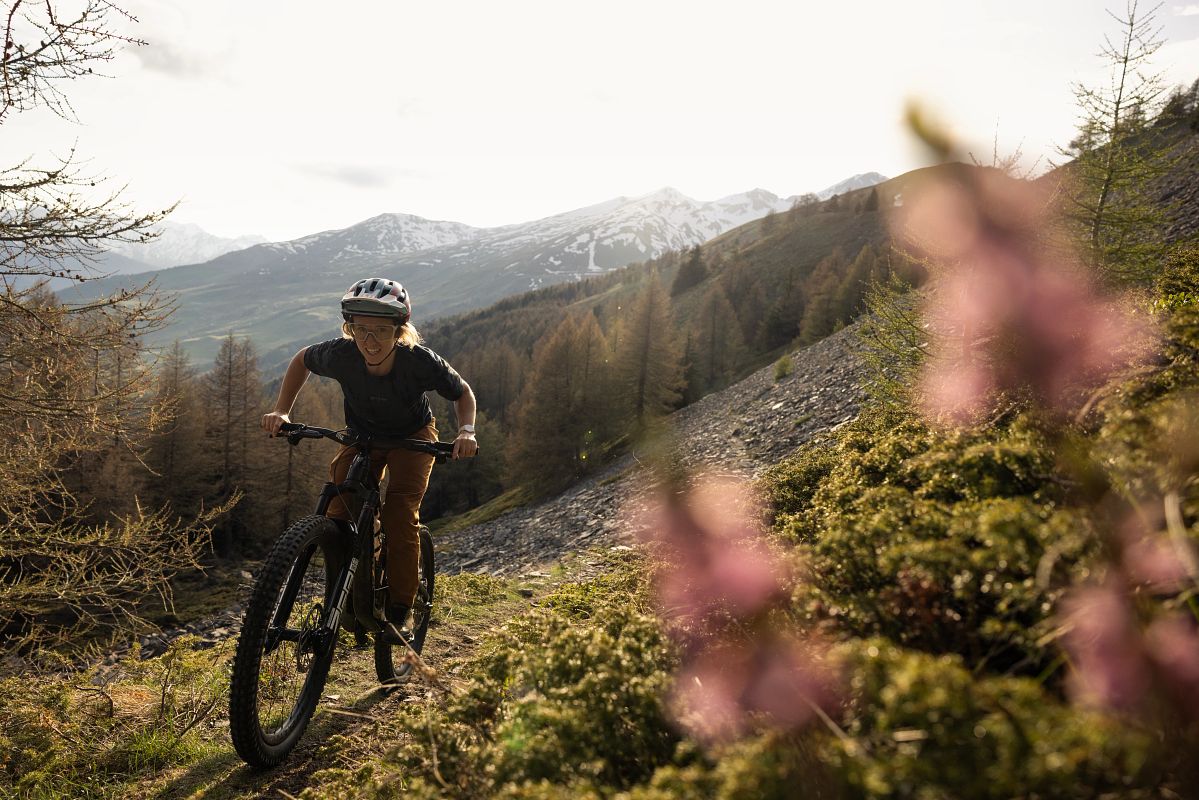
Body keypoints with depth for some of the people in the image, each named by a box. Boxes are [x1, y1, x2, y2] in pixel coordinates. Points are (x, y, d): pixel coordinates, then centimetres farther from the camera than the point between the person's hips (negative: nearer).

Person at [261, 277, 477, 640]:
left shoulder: (419, 361, -34)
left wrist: (466, 431, -33)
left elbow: (463, 393, -15)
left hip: (413, 436, -2)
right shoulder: (340, 355, -30)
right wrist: (281, 412, -14)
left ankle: (398, 614, -8)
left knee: (400, 514, -21)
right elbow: (301, 360, -5)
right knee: (338, 513, -15)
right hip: (362, 435, 2)